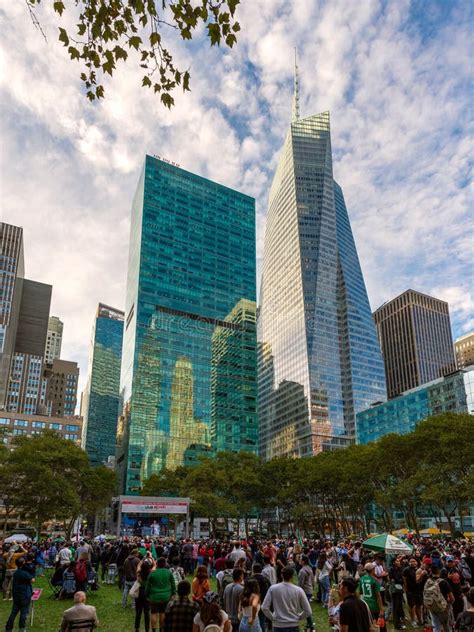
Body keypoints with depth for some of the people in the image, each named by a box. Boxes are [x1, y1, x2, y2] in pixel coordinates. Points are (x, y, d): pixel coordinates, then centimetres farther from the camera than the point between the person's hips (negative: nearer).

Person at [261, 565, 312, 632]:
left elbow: (264, 607, -7)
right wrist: (298, 618, 10)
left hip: (278, 625, 0)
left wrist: (272, 618, 5)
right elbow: (308, 611, -4)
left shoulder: (273, 588, -8)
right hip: (293, 625, 0)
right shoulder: (298, 590, -8)